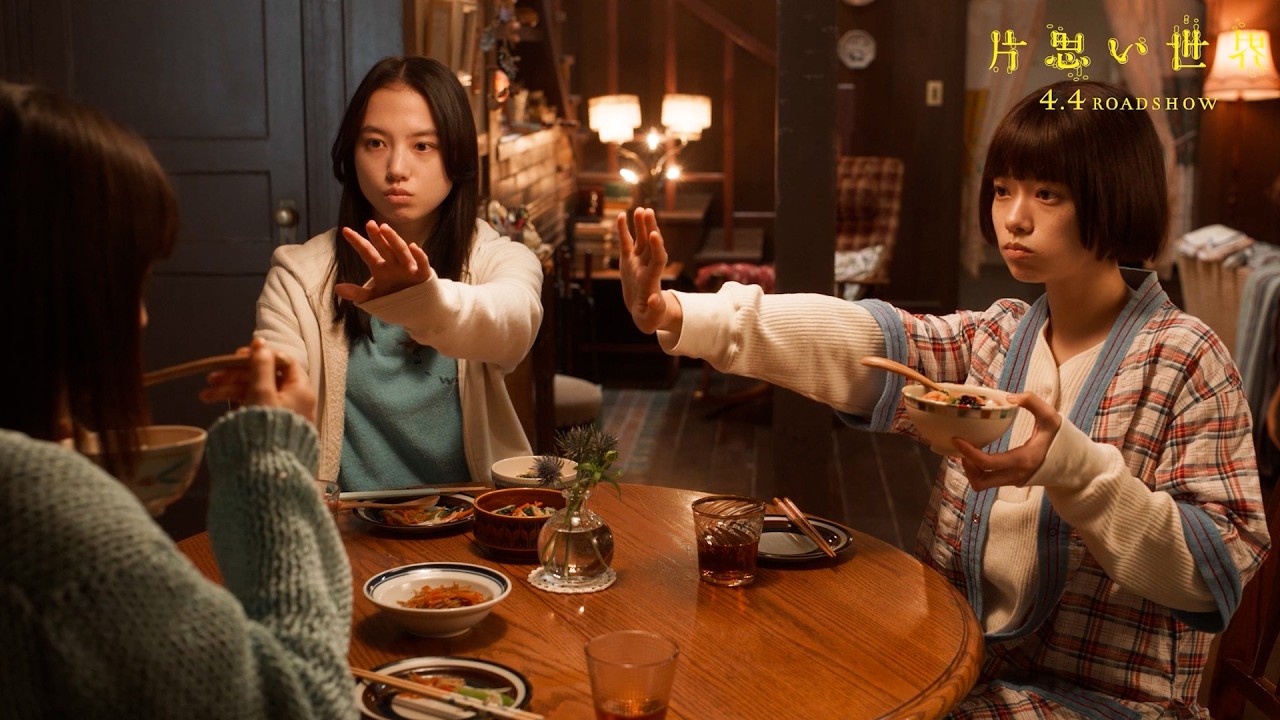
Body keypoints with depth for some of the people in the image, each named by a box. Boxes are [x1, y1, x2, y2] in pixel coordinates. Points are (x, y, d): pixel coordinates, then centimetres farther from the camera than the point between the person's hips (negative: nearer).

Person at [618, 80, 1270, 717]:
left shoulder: (1182, 359, -10)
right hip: (961, 661, 5)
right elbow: (856, 339, -12)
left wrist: (1068, 465, -29)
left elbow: (1221, 565, -14)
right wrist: (676, 317, -27)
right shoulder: (994, 338, 4)